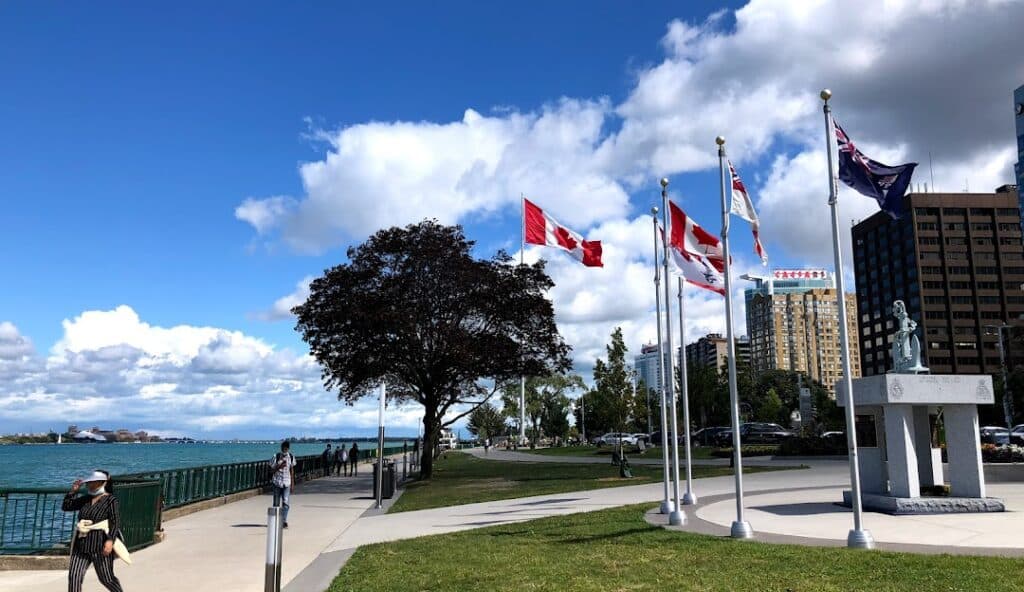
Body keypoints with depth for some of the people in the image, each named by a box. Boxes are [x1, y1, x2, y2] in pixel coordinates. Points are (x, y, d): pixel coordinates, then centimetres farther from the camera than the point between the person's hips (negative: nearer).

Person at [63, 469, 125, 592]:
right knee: (74, 576, -6)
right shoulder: (86, 499, 12)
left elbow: (115, 522, -14)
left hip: (100, 545, -6)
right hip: (81, 545, 6)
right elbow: (66, 507, 18)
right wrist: (73, 491, 7)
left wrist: (110, 540, -26)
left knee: (106, 579, 6)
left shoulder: (111, 500, -7)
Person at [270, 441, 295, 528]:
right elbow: (273, 469, -3)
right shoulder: (276, 457, -6)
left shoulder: (291, 457, 2)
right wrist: (280, 466, -22)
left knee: (286, 502, -11)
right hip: (277, 482, -1)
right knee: (276, 503, 7)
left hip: (287, 483, 1)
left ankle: (284, 521, -10)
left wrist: (292, 484, 9)